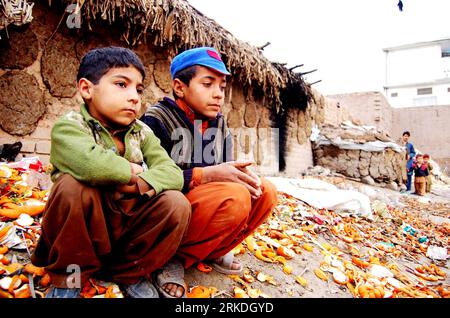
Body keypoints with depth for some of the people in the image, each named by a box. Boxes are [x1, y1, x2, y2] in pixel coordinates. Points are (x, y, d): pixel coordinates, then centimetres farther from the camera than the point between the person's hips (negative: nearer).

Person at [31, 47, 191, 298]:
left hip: (127, 228, 4)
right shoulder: (69, 126, -13)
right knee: (74, 185, -33)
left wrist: (140, 183, -29)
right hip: (83, 229, -3)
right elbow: (89, 164, -37)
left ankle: (129, 273, 1)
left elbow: (173, 174, -12)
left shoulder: (141, 133, 2)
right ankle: (68, 277, -8)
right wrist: (132, 172, -20)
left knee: (176, 203, -20)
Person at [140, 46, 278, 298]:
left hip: (207, 205, 7)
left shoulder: (219, 123, 9)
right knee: (234, 197, -31)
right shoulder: (158, 120, -11)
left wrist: (241, 175, -15)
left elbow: (225, 171, 10)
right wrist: (206, 175, -28)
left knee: (265, 192, -8)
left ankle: (212, 250, -2)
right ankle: (173, 256, -12)